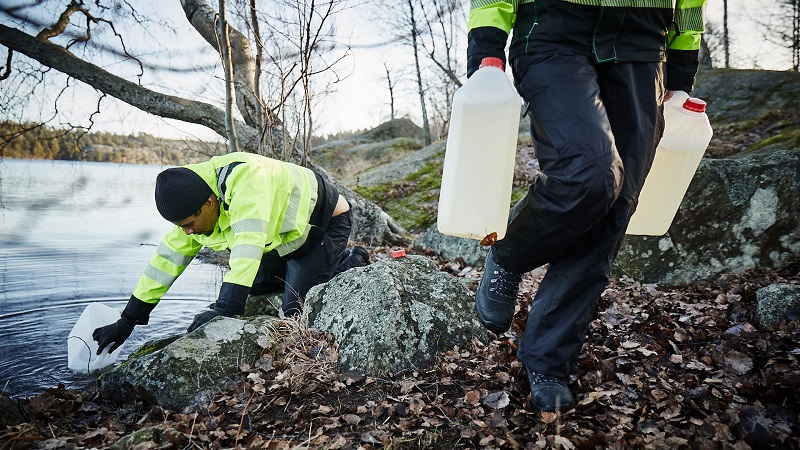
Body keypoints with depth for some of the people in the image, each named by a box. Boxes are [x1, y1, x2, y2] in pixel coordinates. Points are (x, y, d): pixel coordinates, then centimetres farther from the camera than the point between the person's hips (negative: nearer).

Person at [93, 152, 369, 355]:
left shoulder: (245, 178, -37)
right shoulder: (194, 203, -9)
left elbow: (247, 247, -45)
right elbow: (168, 258, -4)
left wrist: (225, 308, -50)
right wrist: (127, 321, -4)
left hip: (326, 221, -9)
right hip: (288, 235, 9)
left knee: (296, 309, -15)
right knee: (251, 286, 8)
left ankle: (353, 264, 8)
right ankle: (334, 258, 19)